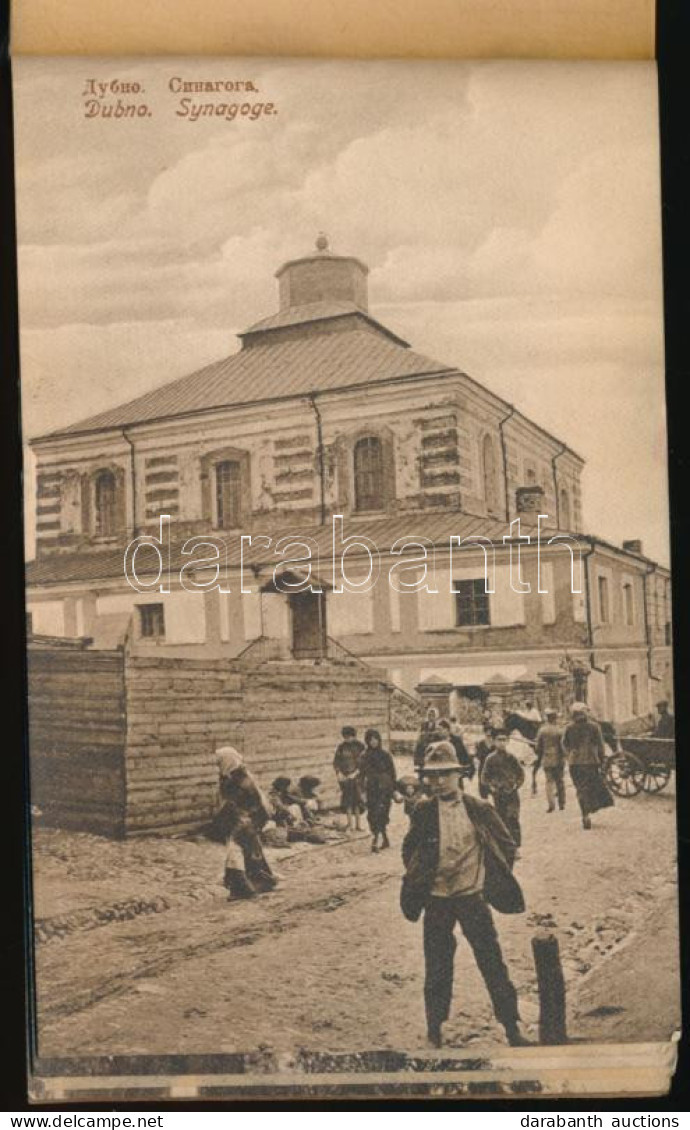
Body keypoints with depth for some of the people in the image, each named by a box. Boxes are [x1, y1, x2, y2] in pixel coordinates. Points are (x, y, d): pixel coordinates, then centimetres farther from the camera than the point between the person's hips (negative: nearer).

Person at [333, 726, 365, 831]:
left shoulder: (359, 746, -2)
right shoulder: (341, 747, 6)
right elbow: (336, 762, 9)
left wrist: (355, 773, -13)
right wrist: (339, 773, -5)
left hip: (356, 776, -2)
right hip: (344, 777, 2)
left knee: (357, 800, -3)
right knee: (347, 800, 2)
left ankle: (358, 824, 3)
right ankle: (350, 824, 9)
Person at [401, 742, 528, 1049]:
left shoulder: (479, 810, -5)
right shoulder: (423, 811, -4)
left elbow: (506, 845, 6)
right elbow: (409, 850, 11)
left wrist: (495, 882, 4)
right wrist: (418, 881, 5)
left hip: (472, 896, 0)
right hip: (437, 900, 1)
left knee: (492, 963, 4)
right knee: (437, 967, 9)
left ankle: (511, 1027, 17)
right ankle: (435, 1026, 26)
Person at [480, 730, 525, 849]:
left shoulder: (511, 757, 2)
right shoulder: (490, 759, 0)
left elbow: (521, 773, 9)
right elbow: (485, 777, 5)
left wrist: (517, 785, -4)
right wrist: (491, 787, -8)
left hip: (512, 794, 0)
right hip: (498, 795, 0)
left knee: (513, 820, -5)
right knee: (502, 821, 5)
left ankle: (515, 847, 3)